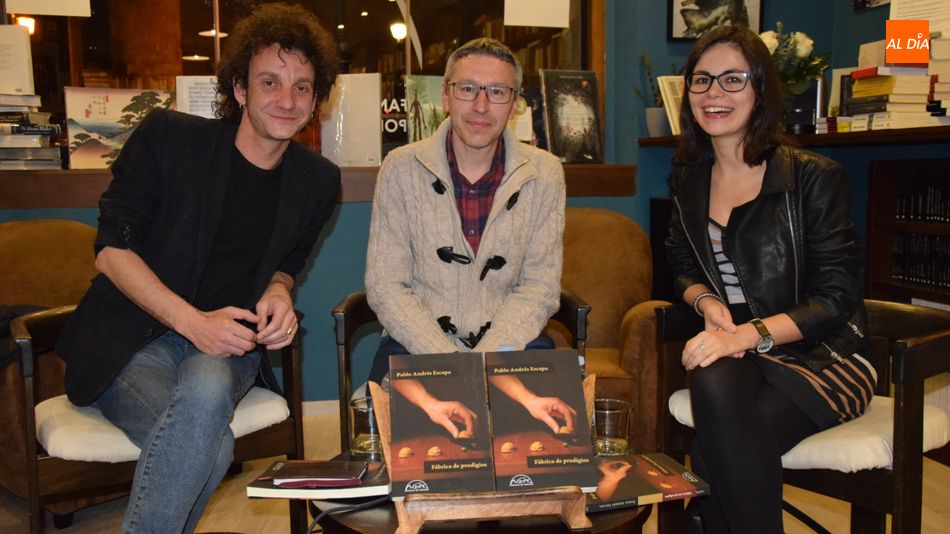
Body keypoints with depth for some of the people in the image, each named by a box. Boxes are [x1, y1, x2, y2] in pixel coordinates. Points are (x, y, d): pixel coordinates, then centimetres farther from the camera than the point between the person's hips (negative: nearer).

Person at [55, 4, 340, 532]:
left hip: (226, 346, 3)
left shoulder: (317, 181, 5)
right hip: (133, 340, -3)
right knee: (211, 445, -33)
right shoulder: (167, 137, -7)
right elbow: (112, 249, -6)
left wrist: (279, 292, -6)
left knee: (207, 389, -34)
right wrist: (192, 321, -18)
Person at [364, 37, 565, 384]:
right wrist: (449, 361, -18)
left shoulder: (544, 174, 0)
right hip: (415, 341, -2)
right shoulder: (401, 168, -2)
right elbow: (385, 287, -5)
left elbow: (541, 287, -1)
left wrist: (487, 358, -17)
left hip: (512, 341, 2)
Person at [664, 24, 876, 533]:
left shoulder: (813, 177, -8)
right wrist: (708, 301, -6)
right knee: (715, 384, -34)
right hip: (734, 349, 4)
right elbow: (683, 268, 18)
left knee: (716, 449, -31)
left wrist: (750, 334, -26)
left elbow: (836, 298, -11)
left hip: (821, 355, -3)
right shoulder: (689, 178, 9)